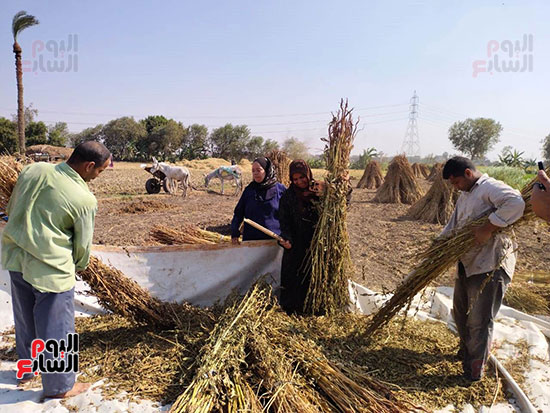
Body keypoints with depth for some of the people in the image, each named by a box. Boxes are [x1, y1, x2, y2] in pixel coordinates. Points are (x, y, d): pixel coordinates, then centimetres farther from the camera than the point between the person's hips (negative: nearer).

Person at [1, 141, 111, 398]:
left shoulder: (33, 170, -3)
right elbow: (83, 243, -7)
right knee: (55, 328, 11)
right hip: (50, 269, -7)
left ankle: (26, 369, 47)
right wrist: (79, 266, 14)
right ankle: (59, 386, 28)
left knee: (25, 321, 25)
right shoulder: (85, 200, -19)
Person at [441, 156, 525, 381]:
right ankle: (466, 350, 44)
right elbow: (452, 227, 21)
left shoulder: (490, 187, -15)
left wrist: (488, 228, -34)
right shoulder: (465, 196, 16)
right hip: (467, 263, 10)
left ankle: (475, 368, 17)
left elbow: (515, 203, -34)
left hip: (490, 264, -10)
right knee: (460, 311, 22)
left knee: (479, 320, 0)